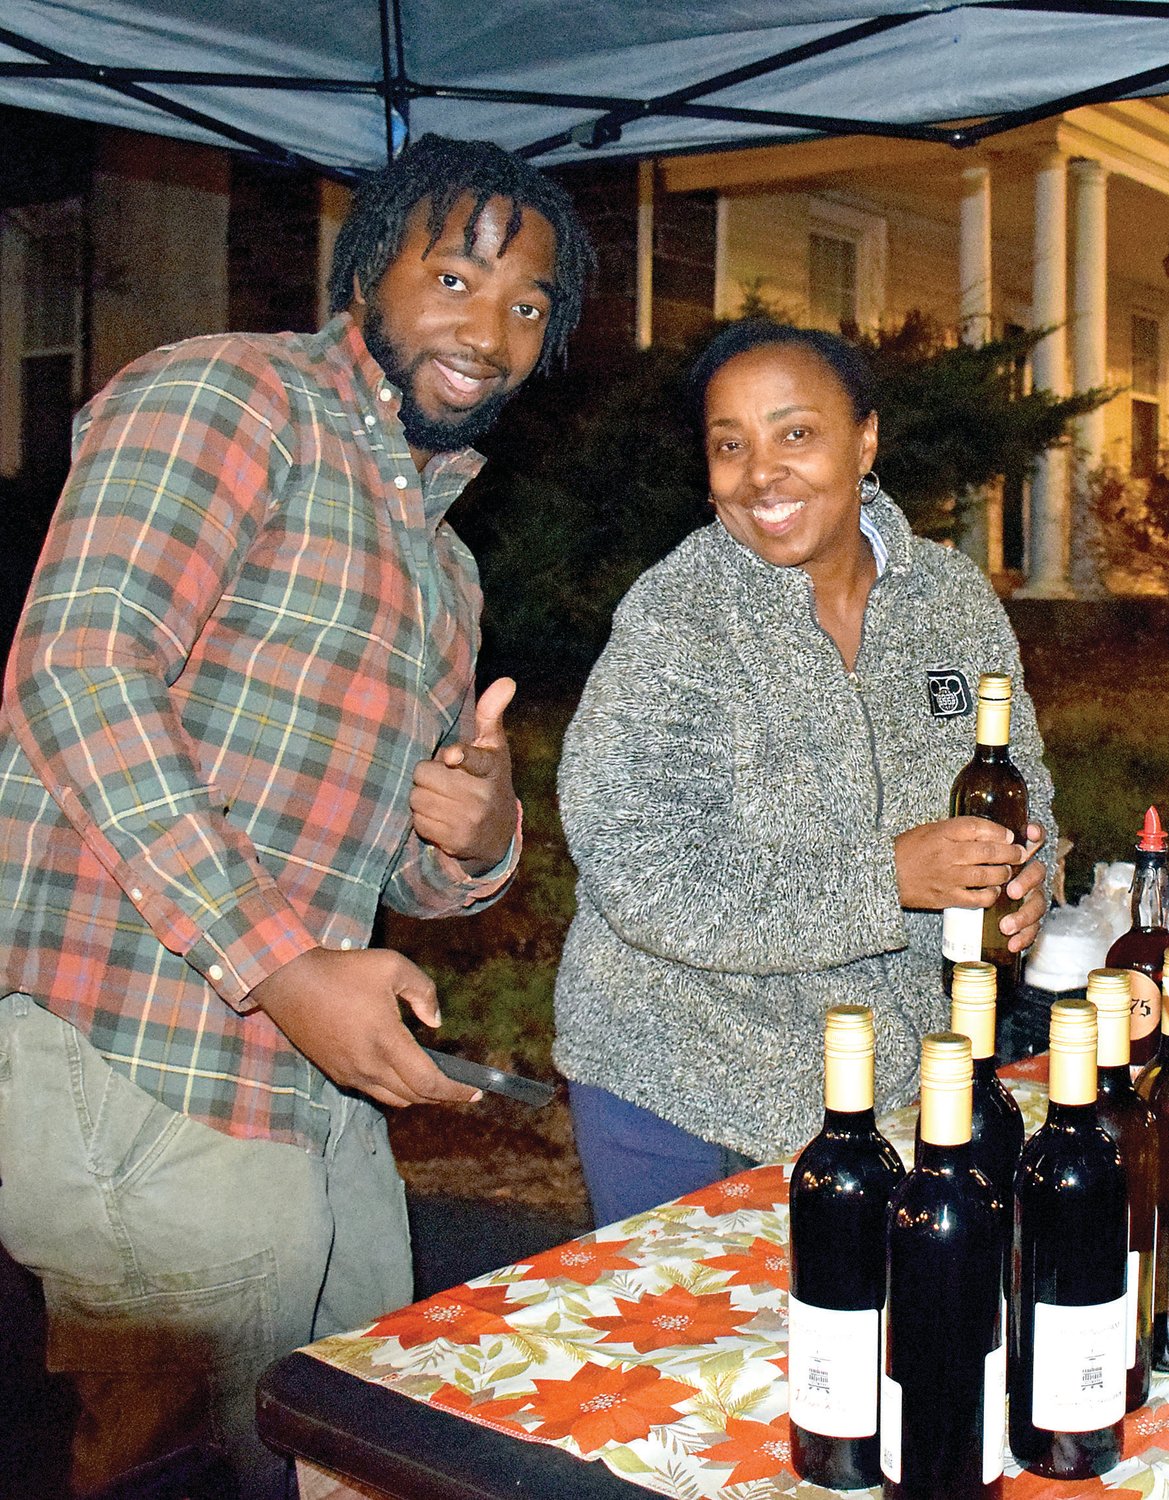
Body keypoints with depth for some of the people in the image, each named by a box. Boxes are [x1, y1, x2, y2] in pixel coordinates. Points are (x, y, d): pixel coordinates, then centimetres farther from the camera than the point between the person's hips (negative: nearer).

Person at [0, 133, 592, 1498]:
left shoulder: (443, 564, 21)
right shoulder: (225, 394, -5)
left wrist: (480, 841, -2)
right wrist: (281, 962, -24)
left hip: (321, 1095, 9)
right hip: (137, 1082, -9)